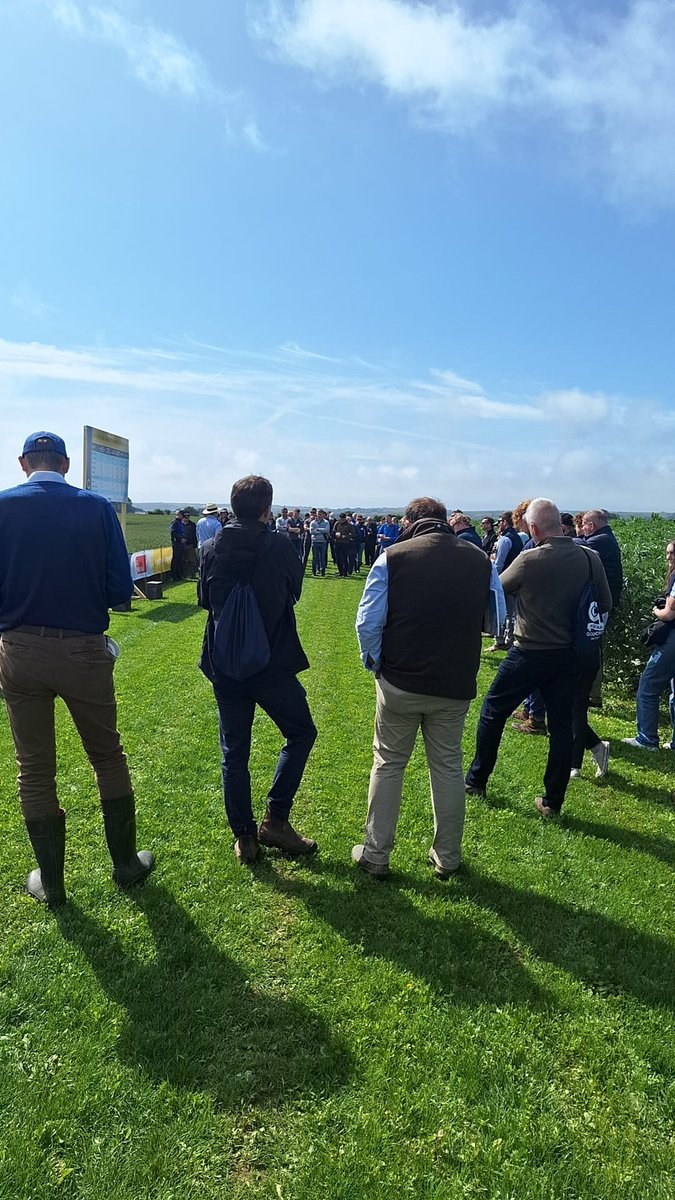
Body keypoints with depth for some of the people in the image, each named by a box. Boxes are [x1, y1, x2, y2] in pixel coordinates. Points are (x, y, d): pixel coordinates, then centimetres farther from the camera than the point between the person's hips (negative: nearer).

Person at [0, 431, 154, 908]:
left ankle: (51, 883, 28)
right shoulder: (97, 508, -7)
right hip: (83, 650, -1)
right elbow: (120, 589, -8)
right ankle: (126, 864, 29)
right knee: (108, 757, 17)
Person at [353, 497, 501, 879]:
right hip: (455, 686, 2)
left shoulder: (392, 558, -8)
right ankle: (447, 858, 29)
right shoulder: (480, 561, 0)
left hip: (399, 682, -2)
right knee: (448, 768, 16)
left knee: (388, 764, 14)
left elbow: (368, 623, -11)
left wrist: (375, 662, 5)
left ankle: (376, 855, 23)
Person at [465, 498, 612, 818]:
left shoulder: (529, 560, -18)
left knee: (493, 711, 15)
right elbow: (605, 605, 4)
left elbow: (497, 588, -2)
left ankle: (476, 780, 27)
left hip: (529, 653, -4)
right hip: (568, 656, 4)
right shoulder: (590, 559, -5)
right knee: (561, 726, 13)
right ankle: (552, 801, 22)